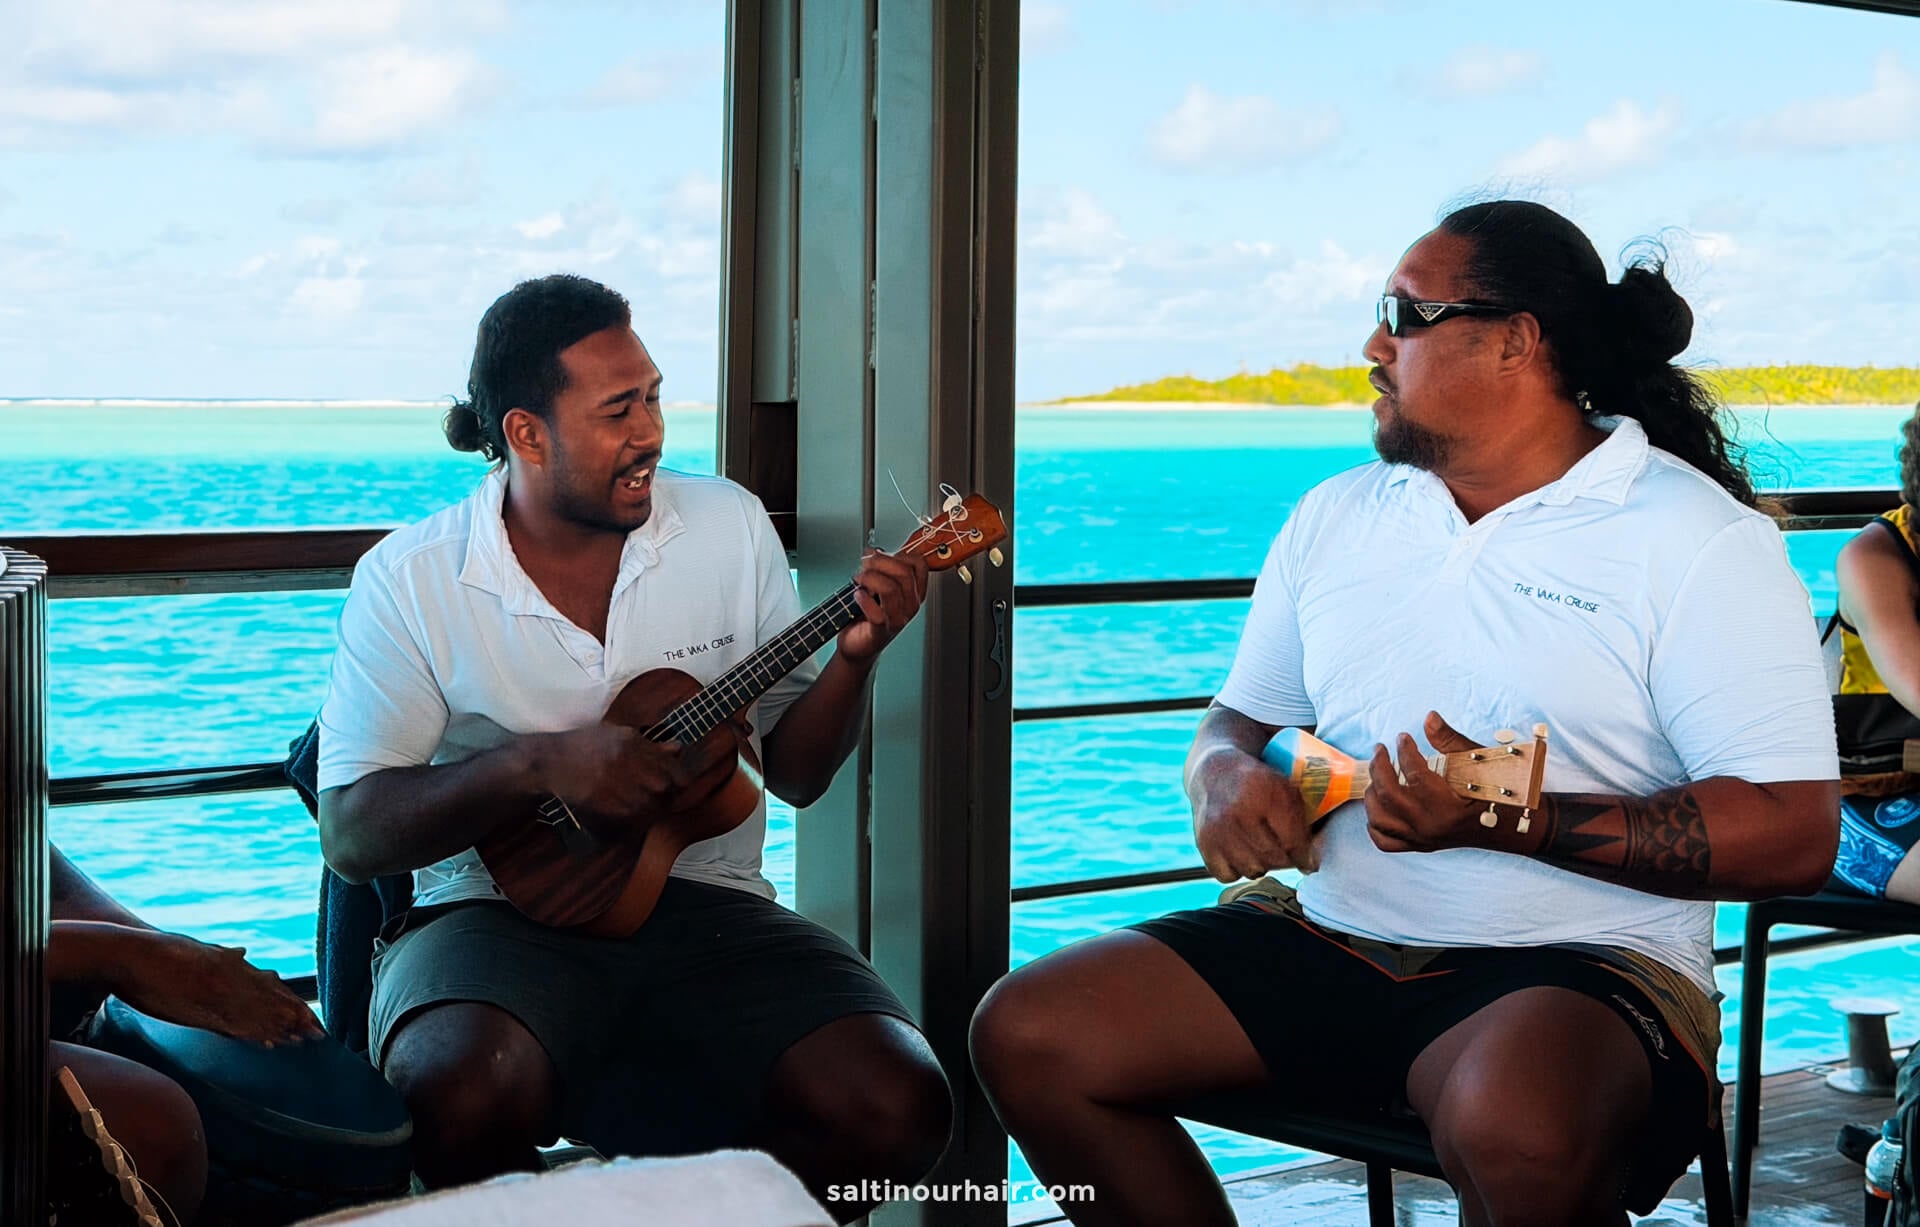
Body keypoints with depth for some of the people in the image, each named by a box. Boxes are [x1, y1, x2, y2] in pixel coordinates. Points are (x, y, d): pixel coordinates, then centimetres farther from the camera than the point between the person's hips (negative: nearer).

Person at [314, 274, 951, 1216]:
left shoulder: (729, 526, 6)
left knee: (893, 1107, -24)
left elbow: (794, 773, 10)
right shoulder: (410, 579, -2)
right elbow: (351, 832, -7)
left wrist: (855, 655, -9)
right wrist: (541, 765, -19)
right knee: (464, 1101, -37)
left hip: (701, 901, 3)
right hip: (500, 914, -3)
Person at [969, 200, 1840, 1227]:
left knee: (1518, 1130, -41)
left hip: (1578, 962, -6)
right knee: (1027, 1034, -11)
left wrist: (1505, 820, -24)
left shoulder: (1698, 540, -6)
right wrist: (1225, 776, -4)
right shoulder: (1335, 516, 15)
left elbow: (1794, 835, -14)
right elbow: (1239, 718, 23)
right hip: (1332, 938, 6)